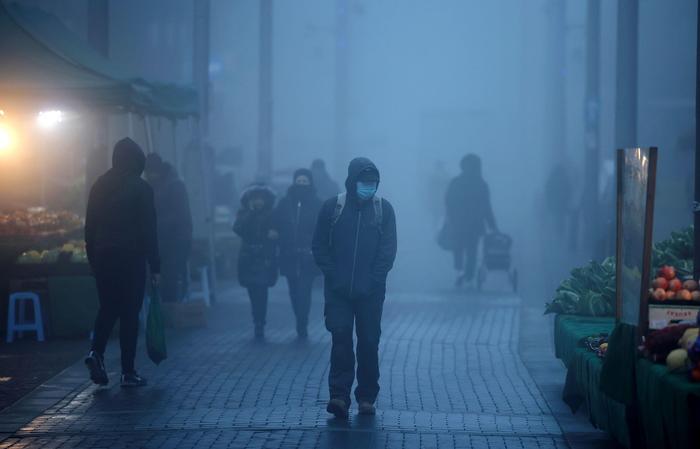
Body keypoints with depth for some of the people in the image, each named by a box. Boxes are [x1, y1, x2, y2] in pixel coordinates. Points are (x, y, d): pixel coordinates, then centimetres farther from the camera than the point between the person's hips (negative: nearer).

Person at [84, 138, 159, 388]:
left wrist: (93, 259, 15)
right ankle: (128, 372, 3)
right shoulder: (140, 188, -7)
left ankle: (96, 352, -6)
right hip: (131, 258, -4)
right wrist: (154, 266, -5)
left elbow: (89, 227, 9)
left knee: (107, 308, 16)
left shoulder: (99, 186, 7)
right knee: (130, 313, 1)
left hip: (102, 257, 4)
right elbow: (149, 230, -9)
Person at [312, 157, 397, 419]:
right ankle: (339, 396, -10)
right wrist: (333, 277, -6)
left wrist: (373, 280, -9)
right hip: (338, 290, -1)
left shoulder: (383, 209, 2)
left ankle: (367, 397, 13)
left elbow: (388, 251, 0)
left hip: (371, 292, 1)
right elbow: (319, 247, 4)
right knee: (341, 339, -8)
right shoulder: (332, 208, 1)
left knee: (369, 343, 4)